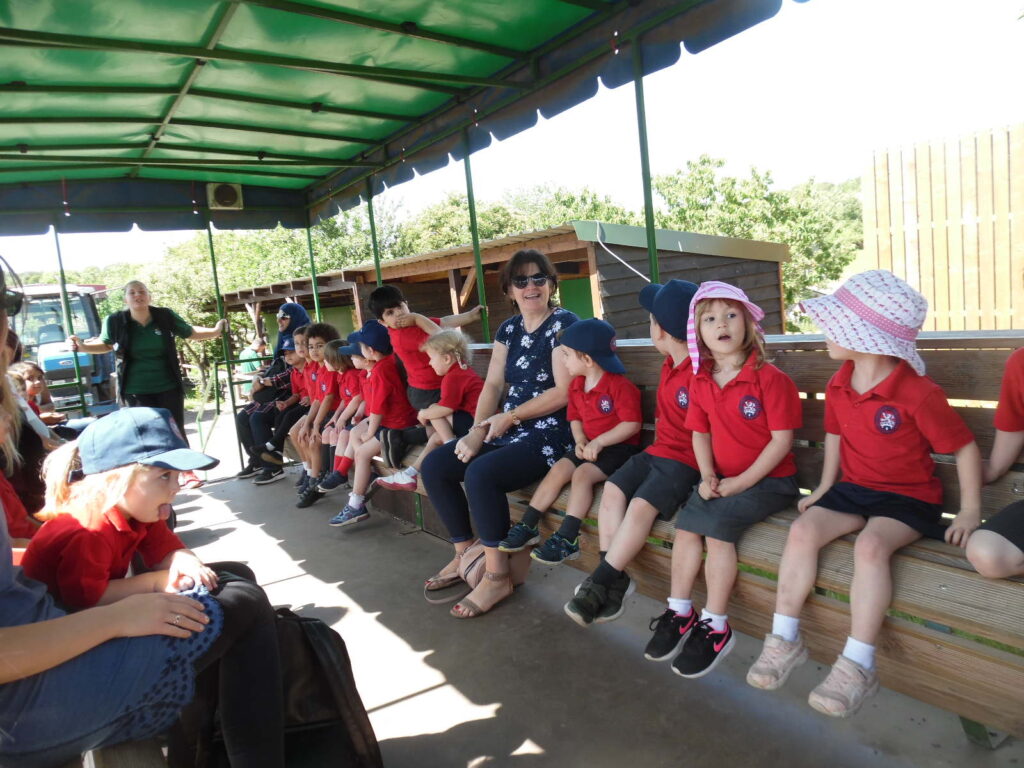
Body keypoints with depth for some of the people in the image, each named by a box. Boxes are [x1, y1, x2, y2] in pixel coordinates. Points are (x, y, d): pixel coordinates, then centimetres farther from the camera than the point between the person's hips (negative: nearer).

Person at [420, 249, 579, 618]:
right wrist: (478, 431, -8)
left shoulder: (563, 323, -9)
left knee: (480, 474, -29)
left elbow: (564, 392, -16)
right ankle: (464, 554, 12)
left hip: (552, 433, -8)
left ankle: (497, 576, -11)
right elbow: (492, 385, 8)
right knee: (434, 465, -3)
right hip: (508, 430, 8)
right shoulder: (508, 329, 13)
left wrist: (510, 416, -13)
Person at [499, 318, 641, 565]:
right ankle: (527, 527, -3)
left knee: (582, 474, -27)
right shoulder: (576, 385, 8)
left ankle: (567, 539, -25)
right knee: (558, 470, -8)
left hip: (618, 447, -8)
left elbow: (632, 424, -20)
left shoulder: (619, 385, -17)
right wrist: (580, 440, -5)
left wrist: (599, 442, -23)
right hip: (589, 445, 8)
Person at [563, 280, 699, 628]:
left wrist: (703, 470, -18)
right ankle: (614, 580, -9)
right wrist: (660, 446, 12)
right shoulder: (668, 366, 13)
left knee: (641, 505, -25)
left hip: (686, 460, -9)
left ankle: (600, 582, -14)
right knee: (613, 489, -8)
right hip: (658, 451, 9)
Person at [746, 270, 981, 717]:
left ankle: (857, 666, -25)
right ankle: (785, 640, -10)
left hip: (908, 498, -5)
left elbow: (964, 447, -10)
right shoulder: (838, 387, 2)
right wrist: (824, 488, 14)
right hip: (852, 488, 6)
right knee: (803, 530, -19)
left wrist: (970, 510, -12)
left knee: (870, 545, -34)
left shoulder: (918, 394, -17)